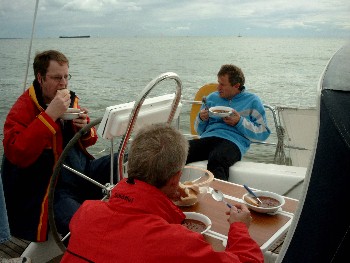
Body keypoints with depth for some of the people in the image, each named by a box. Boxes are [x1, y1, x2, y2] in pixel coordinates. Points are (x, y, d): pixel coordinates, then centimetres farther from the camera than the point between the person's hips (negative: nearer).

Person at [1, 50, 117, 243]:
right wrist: (49, 116, -27)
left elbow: (87, 142, 21)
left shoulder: (70, 100, 10)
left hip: (82, 172, 7)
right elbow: (17, 154, -26)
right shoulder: (22, 110, -10)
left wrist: (85, 129, -5)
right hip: (51, 191, -7)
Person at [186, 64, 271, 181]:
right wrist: (201, 119, 5)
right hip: (207, 137, 4)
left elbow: (264, 133, 6)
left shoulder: (252, 101, 14)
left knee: (216, 159, -41)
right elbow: (199, 130, 28)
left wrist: (240, 122, -6)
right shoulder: (212, 97, 26)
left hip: (233, 141, -4)